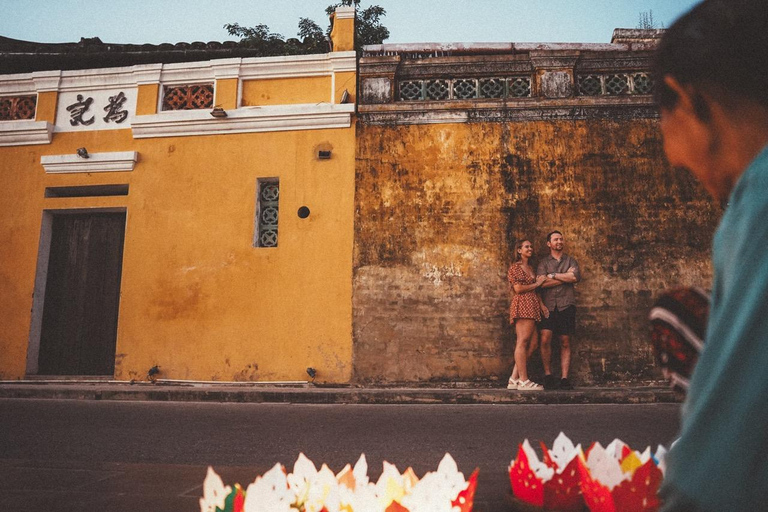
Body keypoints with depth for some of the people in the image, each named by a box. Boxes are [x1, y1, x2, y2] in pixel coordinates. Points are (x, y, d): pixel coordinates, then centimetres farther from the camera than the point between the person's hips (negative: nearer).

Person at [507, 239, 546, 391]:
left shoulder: (530, 268, 25)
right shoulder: (515, 267, -1)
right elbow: (518, 288, -11)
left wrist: (542, 303, 9)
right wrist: (537, 284, -1)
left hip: (532, 307, 9)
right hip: (522, 305, -9)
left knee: (532, 344, 2)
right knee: (523, 342, -10)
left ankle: (514, 379, 5)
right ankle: (523, 381, -10)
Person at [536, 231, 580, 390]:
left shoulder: (570, 261, 14)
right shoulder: (543, 263, 11)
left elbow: (576, 277, -7)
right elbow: (542, 283, -7)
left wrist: (553, 275, -5)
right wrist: (565, 277, -4)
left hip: (566, 305, 1)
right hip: (548, 305, -1)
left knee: (565, 343, 1)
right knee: (545, 339, -15)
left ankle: (564, 379, 4)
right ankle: (548, 376, -3)